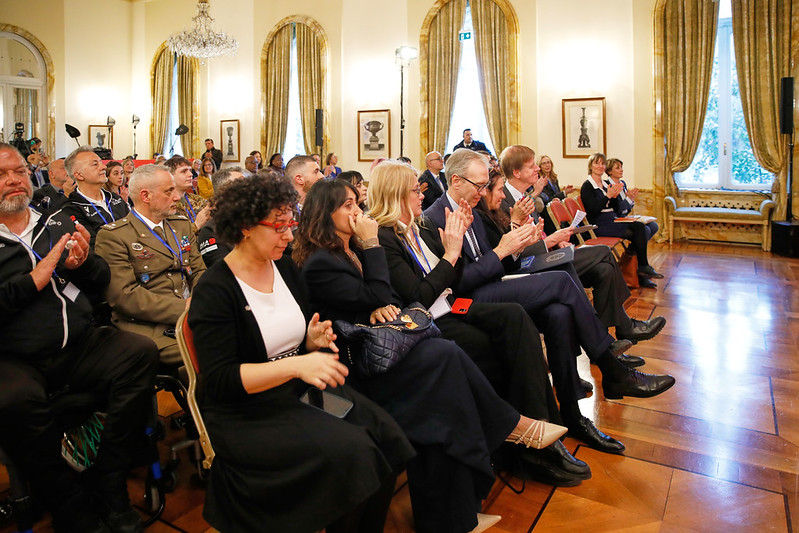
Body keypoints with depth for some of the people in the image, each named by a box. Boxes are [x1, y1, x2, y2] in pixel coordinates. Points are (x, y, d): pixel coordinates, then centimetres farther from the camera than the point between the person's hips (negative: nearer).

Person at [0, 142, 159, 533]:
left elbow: (102, 281, 16)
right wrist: (34, 280, -12)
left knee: (141, 352, -23)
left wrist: (83, 263, -5)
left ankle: (108, 487, -12)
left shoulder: (60, 223, 16)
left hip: (81, 347, 4)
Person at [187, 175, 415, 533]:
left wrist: (312, 341, -6)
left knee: (384, 433, -15)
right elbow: (220, 381, -20)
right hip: (247, 413, -6)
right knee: (350, 451, -25)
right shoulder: (213, 291, -13)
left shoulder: (286, 268, 7)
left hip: (302, 388, 7)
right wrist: (296, 366, -30)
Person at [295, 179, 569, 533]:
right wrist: (371, 245, -11)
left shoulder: (351, 249, 15)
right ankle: (512, 426, -6)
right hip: (355, 362, -8)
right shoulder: (319, 263, -12)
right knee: (444, 354, -23)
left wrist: (381, 306, -8)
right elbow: (375, 299, -15)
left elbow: (385, 299, 16)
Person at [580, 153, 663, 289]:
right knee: (637, 233, -22)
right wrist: (608, 196, -18)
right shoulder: (587, 186, -5)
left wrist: (615, 196, -3)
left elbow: (615, 208, 16)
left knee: (640, 227, -16)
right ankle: (644, 267, -7)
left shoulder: (605, 184, 18)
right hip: (599, 225, -8)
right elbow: (593, 211, -16)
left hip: (612, 221, 8)